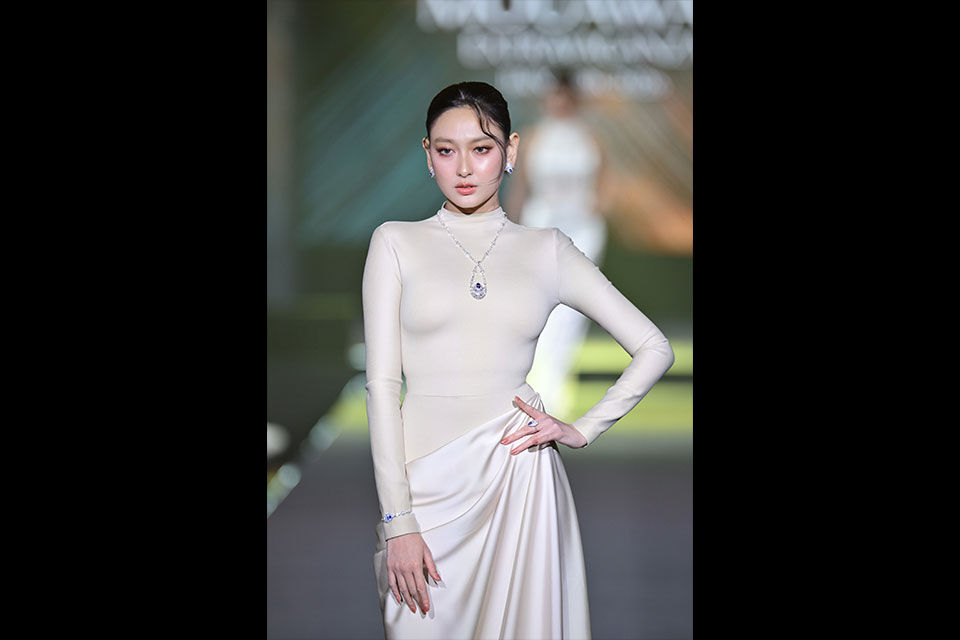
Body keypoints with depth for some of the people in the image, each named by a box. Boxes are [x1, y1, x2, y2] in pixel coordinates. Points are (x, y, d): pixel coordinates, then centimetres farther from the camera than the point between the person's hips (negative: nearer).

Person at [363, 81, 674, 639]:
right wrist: (397, 520, -8)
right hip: (427, 482, -1)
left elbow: (654, 349, 11)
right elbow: (382, 383, -1)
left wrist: (583, 431, 0)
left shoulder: (547, 250, 8)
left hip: (518, 479, 1)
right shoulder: (397, 243, 5)